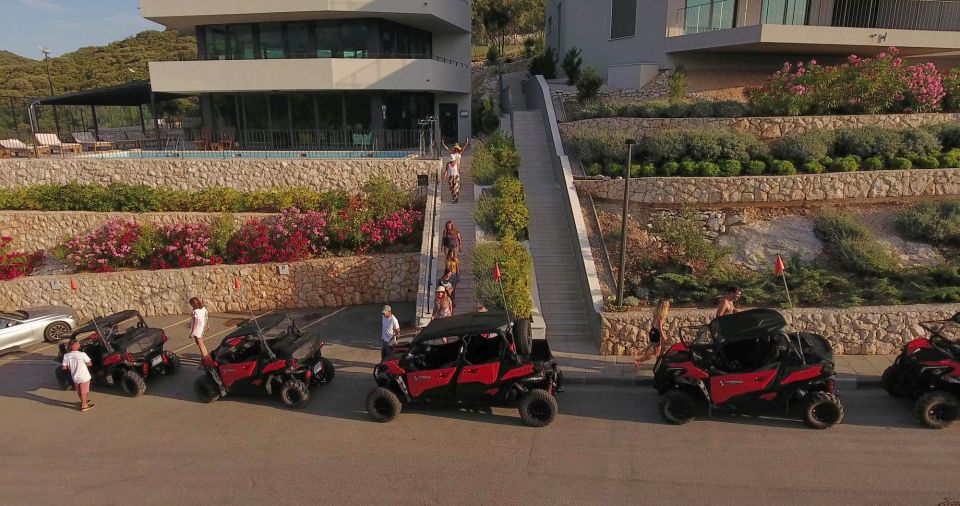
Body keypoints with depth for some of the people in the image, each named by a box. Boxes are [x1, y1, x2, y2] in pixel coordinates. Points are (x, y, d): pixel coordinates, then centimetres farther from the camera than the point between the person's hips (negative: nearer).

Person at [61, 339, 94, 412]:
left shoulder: (66, 356, -8)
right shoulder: (82, 354, -21)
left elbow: (64, 367, -2)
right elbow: (90, 364, -11)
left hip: (74, 377, 5)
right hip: (84, 377, -5)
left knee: (79, 392, 24)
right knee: (84, 392, 10)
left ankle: (84, 401, 44)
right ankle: (84, 406, 21)